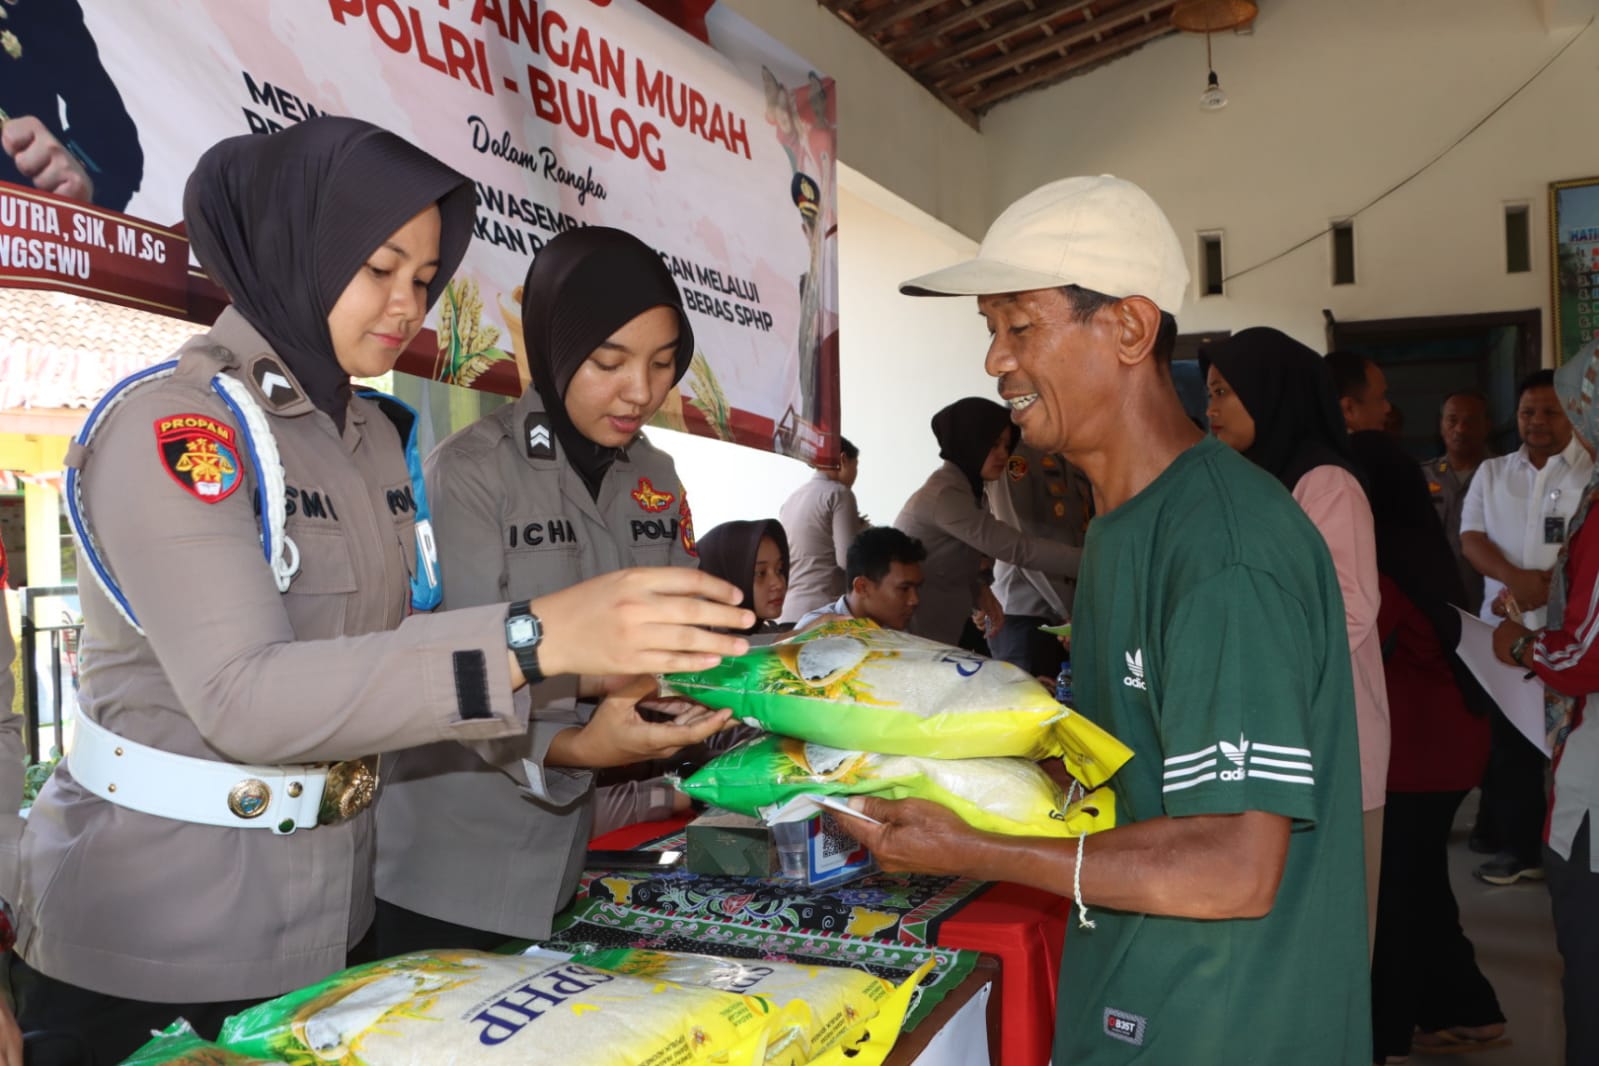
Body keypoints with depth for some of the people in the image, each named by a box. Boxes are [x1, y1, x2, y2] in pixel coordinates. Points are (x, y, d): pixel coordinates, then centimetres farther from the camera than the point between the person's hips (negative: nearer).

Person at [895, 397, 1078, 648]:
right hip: (912, 637, -9)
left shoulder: (961, 488, 11)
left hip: (934, 636, 9)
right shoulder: (944, 495, -20)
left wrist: (978, 591, -4)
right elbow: (1017, 547, -27)